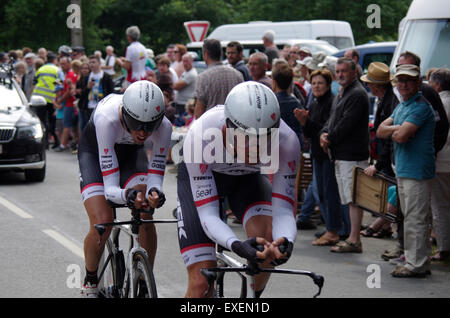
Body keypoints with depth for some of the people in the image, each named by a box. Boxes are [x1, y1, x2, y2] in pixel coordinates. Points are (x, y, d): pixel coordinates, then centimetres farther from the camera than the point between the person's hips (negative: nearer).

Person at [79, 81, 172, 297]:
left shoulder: (163, 126, -33)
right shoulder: (108, 118, -41)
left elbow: (155, 179, -28)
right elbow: (110, 188, -40)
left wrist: (154, 193, -51)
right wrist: (126, 195, -61)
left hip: (131, 152, 2)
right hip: (94, 150, -2)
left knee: (145, 218, -20)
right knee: (102, 222, -20)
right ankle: (90, 283, 5)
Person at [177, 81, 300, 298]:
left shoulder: (286, 140, -35)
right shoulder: (200, 135, -40)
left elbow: (284, 210, -30)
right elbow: (207, 214, -37)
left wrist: (286, 241, -53)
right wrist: (236, 245, -56)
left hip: (247, 178, 2)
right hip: (198, 177, -2)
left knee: (267, 236, -30)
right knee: (202, 283, -14)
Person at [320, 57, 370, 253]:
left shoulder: (357, 94, -13)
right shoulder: (341, 94, 20)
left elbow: (346, 124, -18)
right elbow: (333, 119, 22)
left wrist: (330, 139, -9)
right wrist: (324, 134, 1)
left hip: (353, 155, -10)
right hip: (341, 155, 10)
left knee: (354, 198, -8)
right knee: (350, 199, 13)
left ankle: (354, 240, -8)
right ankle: (352, 238, 18)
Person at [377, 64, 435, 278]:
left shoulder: (421, 106, -14)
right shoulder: (401, 106, 17)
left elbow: (401, 135, -24)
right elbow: (380, 131, 11)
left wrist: (394, 132, -3)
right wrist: (398, 129, -7)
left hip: (417, 170, -10)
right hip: (403, 170, 10)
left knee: (415, 219, -7)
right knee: (414, 218, 14)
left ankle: (416, 264, -4)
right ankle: (421, 263, 20)